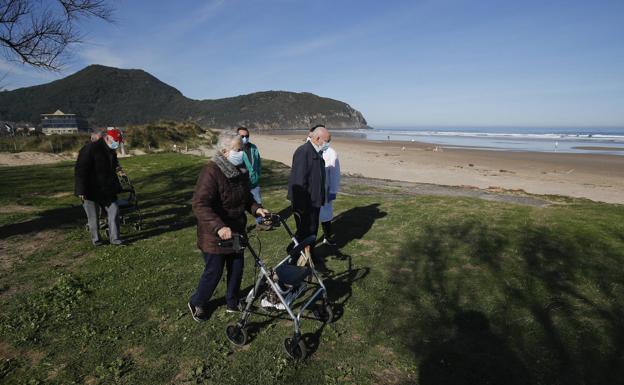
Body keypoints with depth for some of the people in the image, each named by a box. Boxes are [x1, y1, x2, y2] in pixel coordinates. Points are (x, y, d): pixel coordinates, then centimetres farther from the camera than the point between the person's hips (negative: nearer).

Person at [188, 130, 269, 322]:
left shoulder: (241, 171, 2)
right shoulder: (211, 172, -24)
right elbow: (199, 205, -32)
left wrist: (256, 208, -3)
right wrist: (219, 227, -43)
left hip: (236, 232, 7)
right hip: (215, 235, -7)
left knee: (237, 268, 16)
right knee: (214, 272, 6)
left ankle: (233, 303, 38)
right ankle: (197, 304, 33)